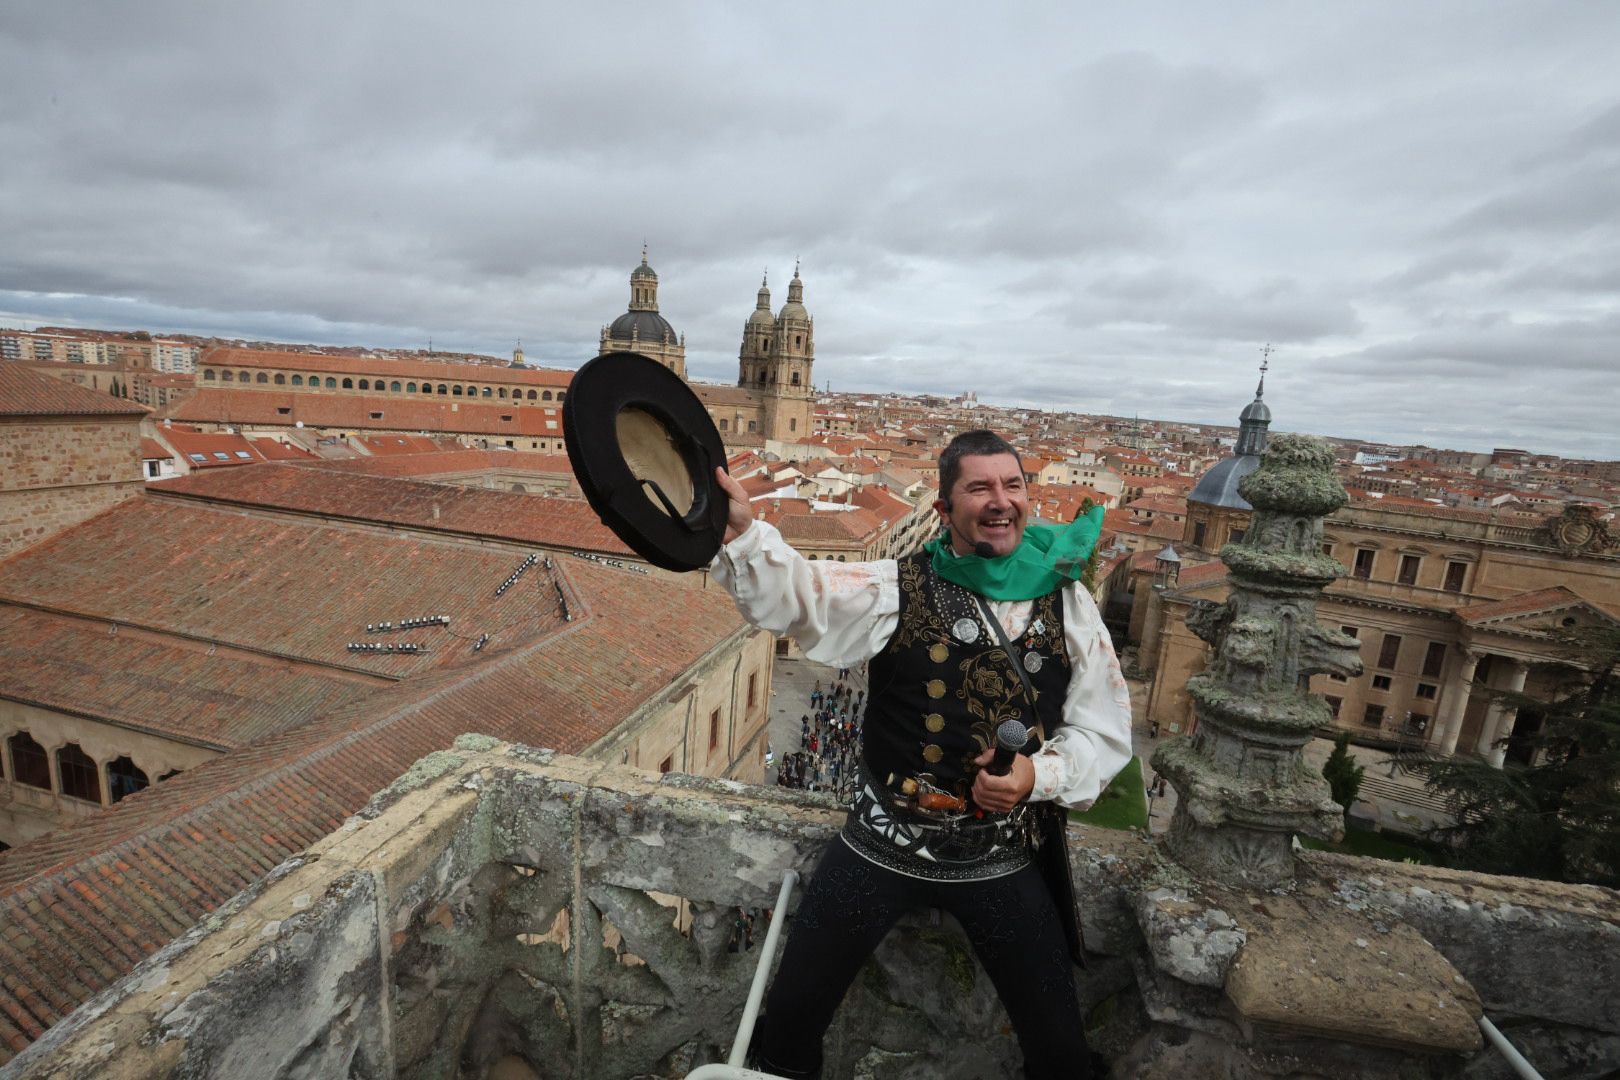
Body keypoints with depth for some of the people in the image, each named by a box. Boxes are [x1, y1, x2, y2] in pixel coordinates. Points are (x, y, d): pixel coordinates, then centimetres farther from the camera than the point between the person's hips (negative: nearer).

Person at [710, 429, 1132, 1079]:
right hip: (881, 846, -1)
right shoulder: (897, 590, -9)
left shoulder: (1068, 602, -3)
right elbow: (797, 593, -25)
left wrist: (1040, 775, -18)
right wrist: (738, 533, -43)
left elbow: (1104, 733, 0)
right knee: (789, 1020, 12)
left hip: (1002, 861, 2)